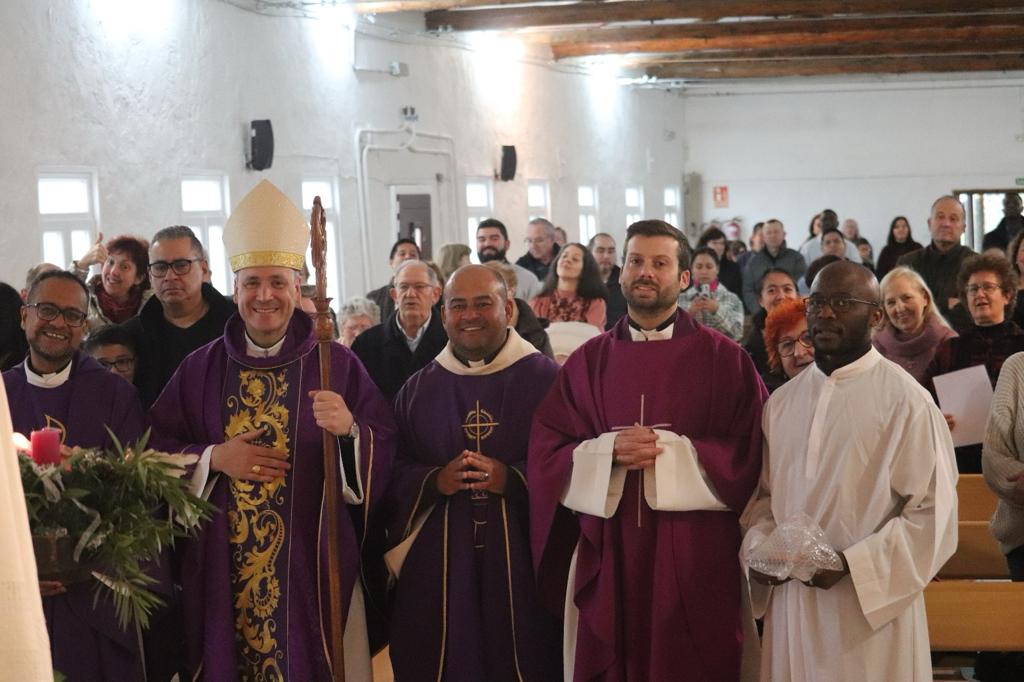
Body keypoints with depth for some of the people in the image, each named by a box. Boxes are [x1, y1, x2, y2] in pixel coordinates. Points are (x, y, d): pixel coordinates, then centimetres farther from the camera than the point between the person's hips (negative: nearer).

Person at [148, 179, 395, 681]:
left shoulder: (338, 364, 0)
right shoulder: (199, 370, 6)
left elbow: (385, 454, -4)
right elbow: (156, 452, 6)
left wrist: (349, 430, -24)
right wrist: (213, 458, -10)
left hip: (314, 569, -2)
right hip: (222, 576, 2)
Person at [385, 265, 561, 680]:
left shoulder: (547, 380, 0)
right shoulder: (417, 390, 10)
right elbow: (392, 474, 7)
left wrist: (513, 479, -18)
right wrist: (434, 482, -12)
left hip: (524, 559, -2)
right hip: (436, 564, 2)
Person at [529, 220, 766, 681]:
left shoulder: (725, 360, 0)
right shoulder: (587, 361, 7)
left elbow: (748, 455, -5)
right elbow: (545, 454, 4)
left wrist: (671, 452, -16)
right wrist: (610, 451, -14)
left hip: (696, 555, -2)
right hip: (607, 555, 2)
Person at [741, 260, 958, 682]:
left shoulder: (905, 401, -8)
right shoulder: (782, 402, 10)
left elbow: (933, 513, -10)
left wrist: (851, 563, -17)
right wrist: (758, 548, -3)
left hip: (869, 606, -5)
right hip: (790, 603, 5)